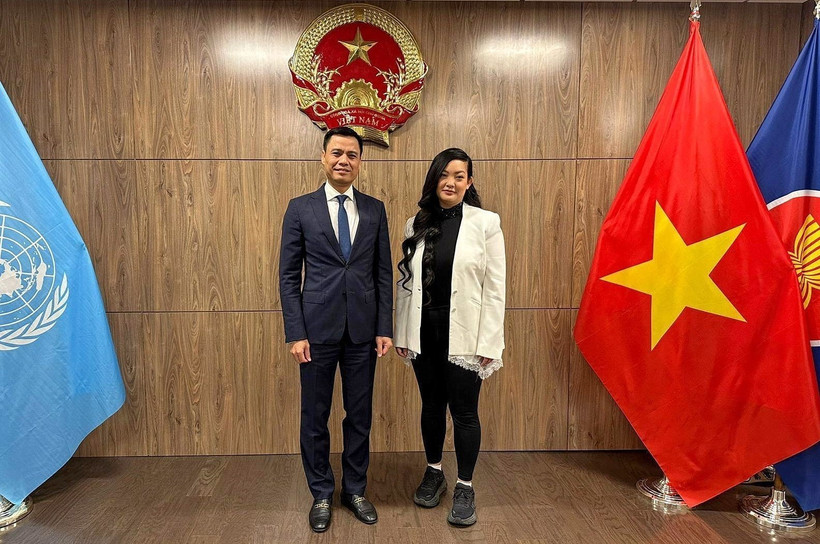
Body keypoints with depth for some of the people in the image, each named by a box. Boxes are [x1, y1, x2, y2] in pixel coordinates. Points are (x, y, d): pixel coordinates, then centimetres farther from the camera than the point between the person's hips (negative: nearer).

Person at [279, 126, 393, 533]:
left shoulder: (375, 209, 5)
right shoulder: (300, 208, 0)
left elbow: (384, 272, 6)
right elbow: (288, 275, -1)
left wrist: (385, 328, 0)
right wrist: (295, 333, -7)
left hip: (363, 330, 2)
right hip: (318, 328, -1)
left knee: (360, 415, 12)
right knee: (315, 416, 10)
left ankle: (355, 490, 32)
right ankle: (321, 495, 29)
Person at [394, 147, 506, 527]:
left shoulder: (486, 223, -6)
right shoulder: (416, 224, 5)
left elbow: (495, 287, -7)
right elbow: (405, 281, 6)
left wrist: (489, 343, -10)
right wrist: (402, 334, 5)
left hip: (463, 334, -3)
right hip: (424, 332, 3)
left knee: (464, 411, 6)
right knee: (431, 405, 17)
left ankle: (465, 487, 26)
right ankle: (434, 472, 38)